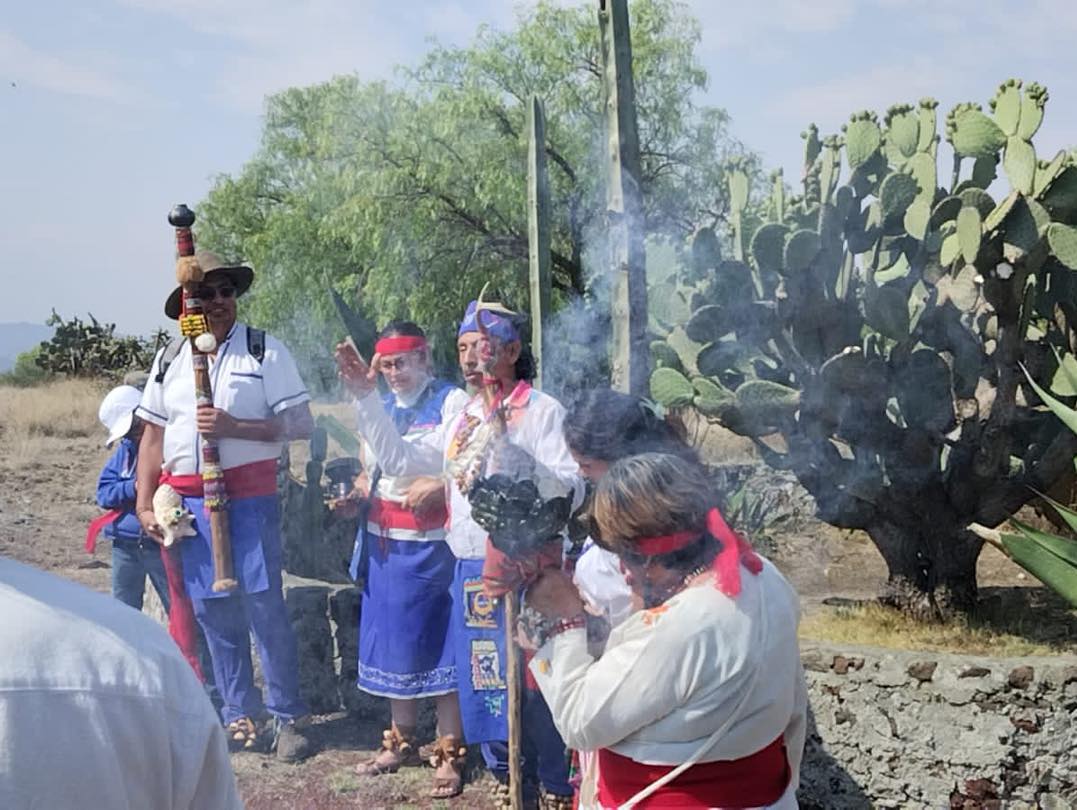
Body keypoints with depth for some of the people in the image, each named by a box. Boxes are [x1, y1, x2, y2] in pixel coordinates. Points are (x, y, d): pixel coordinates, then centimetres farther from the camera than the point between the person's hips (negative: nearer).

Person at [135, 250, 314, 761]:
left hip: (250, 497, -4)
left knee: (264, 607, -5)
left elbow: (300, 424, -6)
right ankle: (240, 717, 19)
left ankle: (287, 718, 7)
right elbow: (153, 437, 13)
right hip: (189, 502, 4)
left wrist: (234, 427, -17)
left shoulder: (265, 351, -1)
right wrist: (145, 505, 6)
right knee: (213, 612, 8)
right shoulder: (169, 361, 11)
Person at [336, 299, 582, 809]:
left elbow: (572, 488, -16)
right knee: (480, 682, 13)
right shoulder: (462, 417, 14)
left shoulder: (542, 410, -8)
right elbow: (399, 460, 13)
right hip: (471, 570, 7)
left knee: (531, 682, -3)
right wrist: (365, 397, 6)